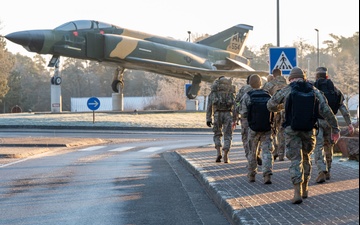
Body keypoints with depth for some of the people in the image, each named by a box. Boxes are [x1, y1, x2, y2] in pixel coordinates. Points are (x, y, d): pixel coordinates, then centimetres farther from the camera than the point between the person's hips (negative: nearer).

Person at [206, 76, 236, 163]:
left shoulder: (214, 90, 13)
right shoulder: (231, 89, 14)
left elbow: (209, 105, 7)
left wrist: (208, 119, 7)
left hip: (218, 114, 0)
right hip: (228, 113, 0)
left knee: (217, 134, 16)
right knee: (227, 136, 7)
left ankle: (218, 153, -4)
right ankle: (226, 157, -2)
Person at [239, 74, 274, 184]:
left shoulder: (247, 96, -6)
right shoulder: (268, 95, 1)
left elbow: (243, 114, -7)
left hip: (253, 128, -1)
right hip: (267, 128, 1)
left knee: (252, 152, 13)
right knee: (267, 151, 1)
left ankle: (251, 175, 22)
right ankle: (267, 174, -13)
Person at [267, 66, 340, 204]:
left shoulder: (286, 91, -1)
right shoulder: (314, 92, 4)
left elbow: (271, 106, 12)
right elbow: (326, 111, -3)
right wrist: (335, 128, 0)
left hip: (291, 130, -2)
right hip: (309, 131, 2)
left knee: (296, 160, -1)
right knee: (306, 158, 21)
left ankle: (297, 193, -13)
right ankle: (305, 189, 25)